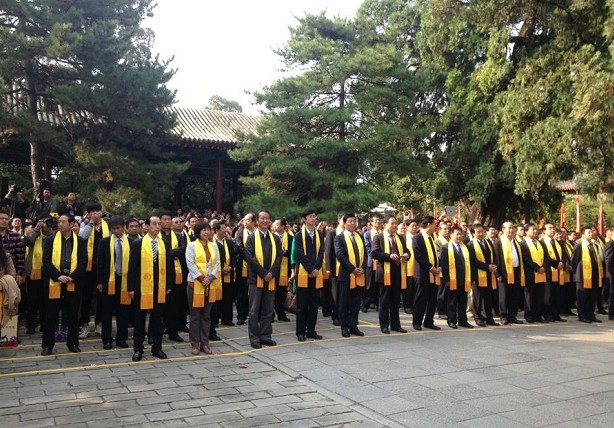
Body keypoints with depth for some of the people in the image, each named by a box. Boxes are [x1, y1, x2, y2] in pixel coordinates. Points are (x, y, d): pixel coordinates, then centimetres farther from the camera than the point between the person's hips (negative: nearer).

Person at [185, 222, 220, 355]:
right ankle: (195, 344, 8)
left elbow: (217, 263, 7)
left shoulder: (214, 246, 12)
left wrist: (210, 277, -8)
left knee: (206, 315, 8)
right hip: (195, 283, -4)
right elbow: (190, 264, -9)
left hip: (211, 284, 4)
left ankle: (204, 343, 14)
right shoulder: (191, 246, -1)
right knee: (195, 315, 1)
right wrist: (201, 278, -15)